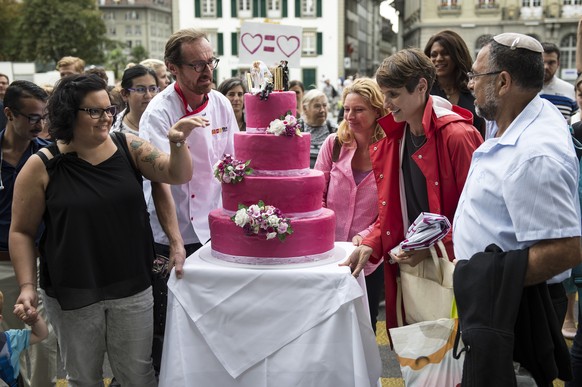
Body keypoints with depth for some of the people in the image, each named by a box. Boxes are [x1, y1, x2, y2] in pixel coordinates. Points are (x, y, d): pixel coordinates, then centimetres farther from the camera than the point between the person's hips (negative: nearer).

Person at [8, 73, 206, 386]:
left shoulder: (128, 147, -2)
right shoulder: (42, 166, -8)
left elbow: (178, 175, -8)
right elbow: (22, 231, -3)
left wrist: (177, 144, -28)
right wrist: (27, 286, -11)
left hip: (132, 287, 2)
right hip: (72, 293, -1)